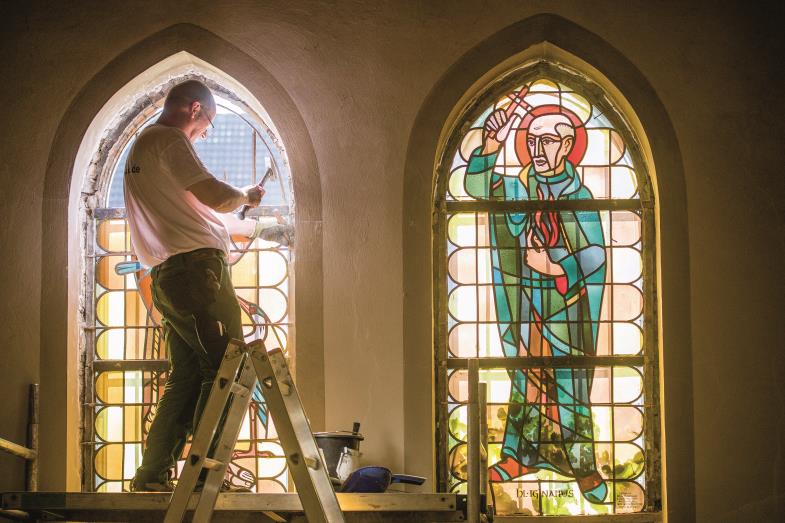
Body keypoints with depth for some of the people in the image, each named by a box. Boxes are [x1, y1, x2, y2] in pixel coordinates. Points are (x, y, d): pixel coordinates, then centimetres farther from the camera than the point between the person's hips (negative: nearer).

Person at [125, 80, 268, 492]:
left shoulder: (142, 146, 28)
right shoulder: (169, 140, -4)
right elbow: (214, 195, -15)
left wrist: (249, 227, 40)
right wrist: (247, 195, 7)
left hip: (167, 275, 10)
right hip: (195, 267, -10)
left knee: (186, 376, 11)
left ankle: (151, 478, 11)